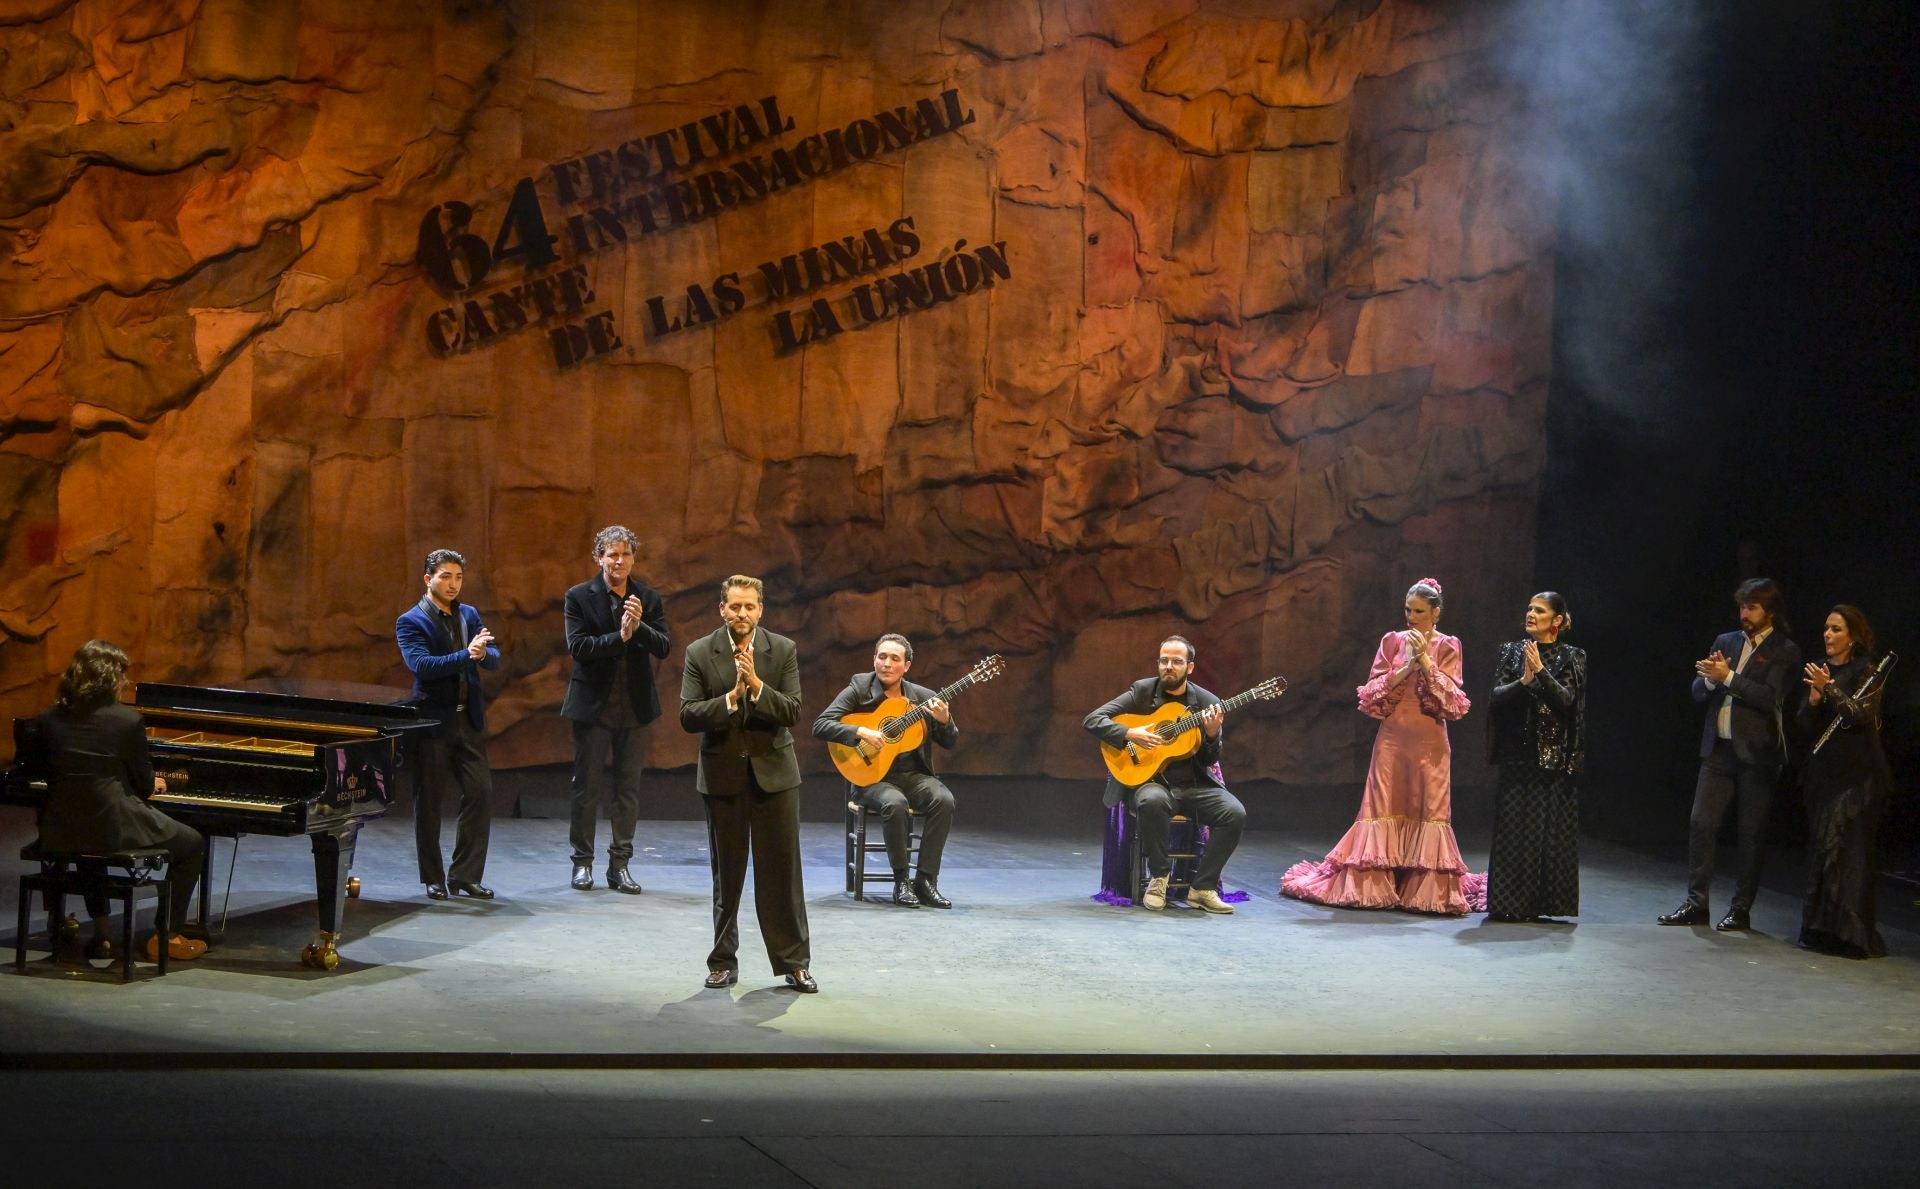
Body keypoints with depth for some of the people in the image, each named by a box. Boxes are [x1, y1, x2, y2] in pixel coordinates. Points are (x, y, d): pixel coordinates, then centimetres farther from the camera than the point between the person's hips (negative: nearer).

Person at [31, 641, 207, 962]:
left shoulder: (48, 719, 4)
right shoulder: (126, 719, -10)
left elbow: (56, 776, 15)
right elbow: (143, 784, -1)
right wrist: (154, 784, 24)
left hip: (60, 833, 6)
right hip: (111, 828, -5)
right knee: (193, 844, 17)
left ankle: (101, 934, 35)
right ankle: (165, 937, 16)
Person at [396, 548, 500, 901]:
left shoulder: (469, 615, 12)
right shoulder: (411, 622, -5)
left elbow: (494, 657, 3)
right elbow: (420, 664, -20)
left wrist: (483, 653, -21)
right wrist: (466, 655, -28)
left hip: (469, 721, 5)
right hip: (433, 722, -5)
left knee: (480, 794, 0)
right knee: (429, 802, 3)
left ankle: (466, 875, 9)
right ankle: (434, 879, 14)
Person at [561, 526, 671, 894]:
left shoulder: (648, 598, 4)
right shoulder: (579, 597, -4)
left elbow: (664, 648, -4)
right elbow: (577, 646, -14)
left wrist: (640, 627, -21)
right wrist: (619, 637, -23)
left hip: (635, 707, 3)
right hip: (593, 704, -3)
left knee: (628, 788, 7)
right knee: (587, 787, 5)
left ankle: (619, 864, 14)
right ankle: (583, 861, 16)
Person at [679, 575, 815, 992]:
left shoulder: (783, 650, -1)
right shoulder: (699, 653, -3)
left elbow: (793, 712, -8)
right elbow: (688, 717, -9)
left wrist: (757, 685, -22)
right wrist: (731, 697, -22)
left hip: (773, 771, 0)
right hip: (722, 774, 0)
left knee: (782, 871, 1)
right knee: (726, 874, 9)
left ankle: (794, 962, 9)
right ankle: (723, 962, 19)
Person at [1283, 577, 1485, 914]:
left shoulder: (1447, 647, 4)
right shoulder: (1392, 641, 8)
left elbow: (1452, 700, -5)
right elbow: (1373, 691, 2)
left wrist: (1426, 661, -13)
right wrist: (1406, 667, -10)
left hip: (1429, 741, -1)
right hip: (1393, 737, 1)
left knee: (1429, 809, -3)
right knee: (1384, 808, -1)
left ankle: (1428, 888, 2)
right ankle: (1374, 885, 2)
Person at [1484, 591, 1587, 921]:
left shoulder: (1571, 658, 4)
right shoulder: (1511, 652, 8)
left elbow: (1566, 700, -9)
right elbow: (1497, 696, -1)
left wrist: (1541, 671, -19)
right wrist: (1523, 682, -17)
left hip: (1554, 755, -1)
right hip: (1517, 753, 1)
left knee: (1550, 829, -2)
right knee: (1513, 828, -2)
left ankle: (1542, 902, 4)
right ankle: (1510, 903, 2)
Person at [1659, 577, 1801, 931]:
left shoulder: (1784, 652, -2)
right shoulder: (1725, 642, 14)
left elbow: (1771, 697, -15)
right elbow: (1698, 692, 12)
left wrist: (1728, 677, -18)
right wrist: (1709, 679, -9)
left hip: (1756, 753, -5)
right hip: (1718, 749, 5)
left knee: (1751, 833, 2)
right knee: (1700, 823, 0)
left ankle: (1741, 909, 9)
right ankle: (1696, 903, 7)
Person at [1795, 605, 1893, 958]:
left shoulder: (1866, 671, -4)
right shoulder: (1820, 671, 13)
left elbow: (1860, 714, -15)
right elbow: (1805, 726, 11)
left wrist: (1829, 690, -25)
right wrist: (1813, 700, -8)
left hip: (1856, 775, -6)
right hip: (1823, 772, 6)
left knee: (1845, 851, -11)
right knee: (1819, 850, 5)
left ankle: (1849, 934, -11)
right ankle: (1820, 929, 9)